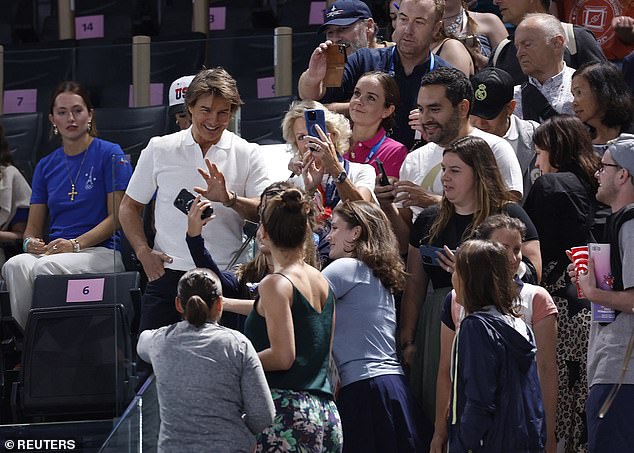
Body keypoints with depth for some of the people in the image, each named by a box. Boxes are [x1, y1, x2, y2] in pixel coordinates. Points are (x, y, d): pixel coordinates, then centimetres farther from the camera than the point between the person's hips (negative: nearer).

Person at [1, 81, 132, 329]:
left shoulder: (110, 155, 3)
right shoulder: (46, 166, 19)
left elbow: (117, 217, -4)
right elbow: (33, 227, 18)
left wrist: (75, 244, -16)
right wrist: (31, 243, -8)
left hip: (101, 251, -4)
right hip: (51, 251, 4)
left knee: (46, 267, -36)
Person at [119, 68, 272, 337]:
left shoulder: (247, 155, 5)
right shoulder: (159, 149, 8)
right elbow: (130, 206, 15)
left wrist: (230, 200, -24)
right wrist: (143, 252, 0)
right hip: (169, 273, 1)